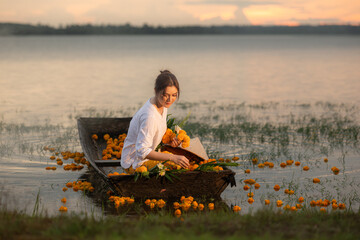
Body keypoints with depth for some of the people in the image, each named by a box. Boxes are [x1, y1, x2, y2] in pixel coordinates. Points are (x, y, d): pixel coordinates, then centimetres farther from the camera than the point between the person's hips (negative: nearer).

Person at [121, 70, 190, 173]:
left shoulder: (163, 105, -4)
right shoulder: (149, 116, -32)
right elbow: (142, 151, -34)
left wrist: (169, 139, -8)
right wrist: (172, 158, -41)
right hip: (135, 163, -9)